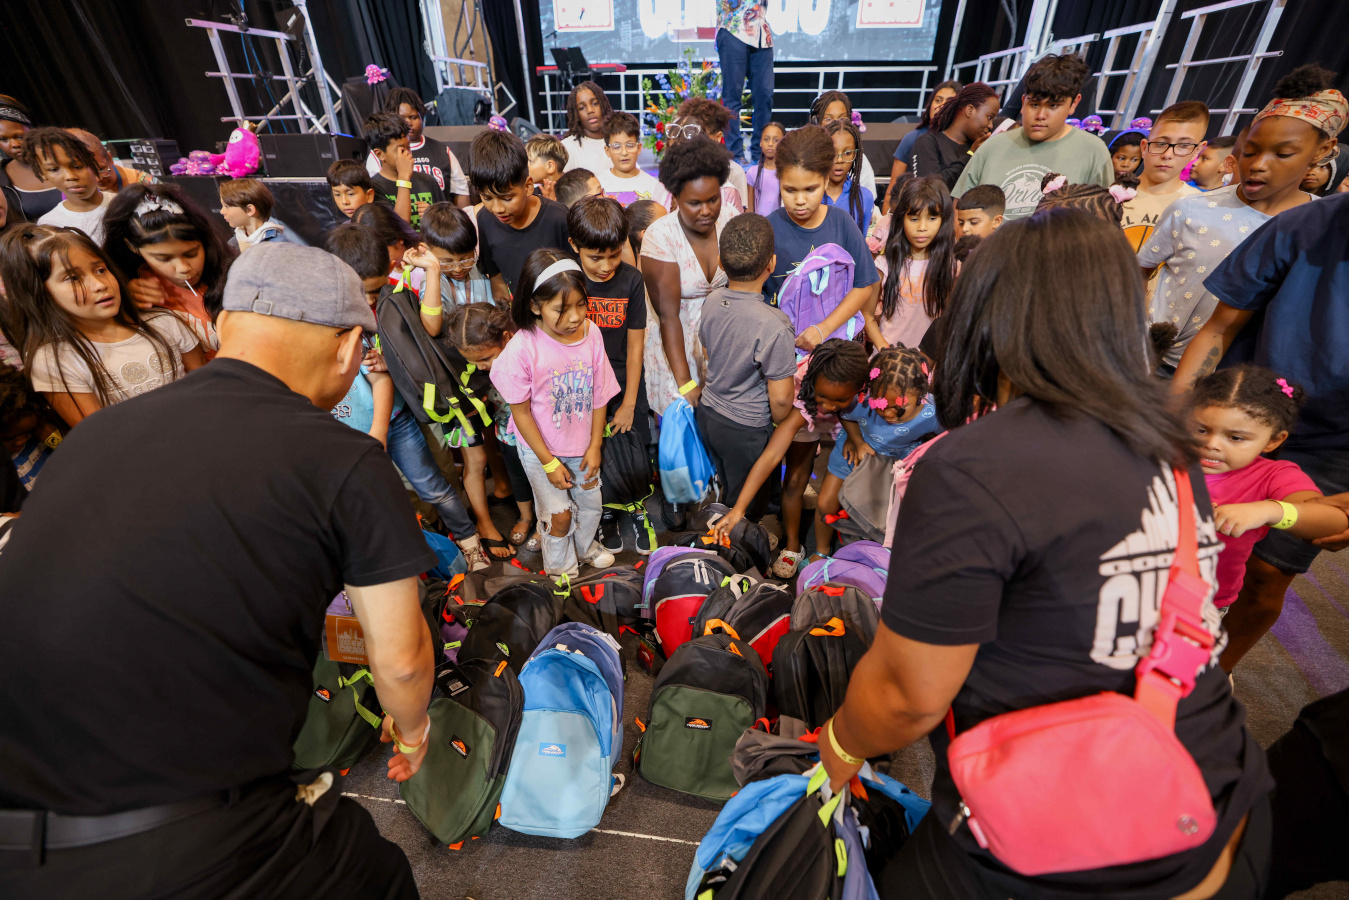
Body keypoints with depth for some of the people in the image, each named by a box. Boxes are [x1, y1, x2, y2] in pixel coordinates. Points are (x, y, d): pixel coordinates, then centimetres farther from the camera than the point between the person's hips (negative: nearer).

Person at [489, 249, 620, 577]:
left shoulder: (591, 333, -14)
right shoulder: (522, 348, -25)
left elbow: (599, 395, -5)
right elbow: (520, 411, -17)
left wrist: (594, 447, -2)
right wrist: (549, 463, -13)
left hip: (582, 445, 4)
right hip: (540, 448, -4)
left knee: (591, 502, 20)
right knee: (559, 514, 5)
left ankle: (586, 546, 53)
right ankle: (561, 569, 36)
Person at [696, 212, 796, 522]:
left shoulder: (712, 301, -10)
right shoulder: (775, 327, -30)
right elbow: (780, 398, -24)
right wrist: (779, 427, -2)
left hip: (707, 413, 7)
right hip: (745, 429, -7)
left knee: (724, 493, 30)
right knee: (746, 509, 18)